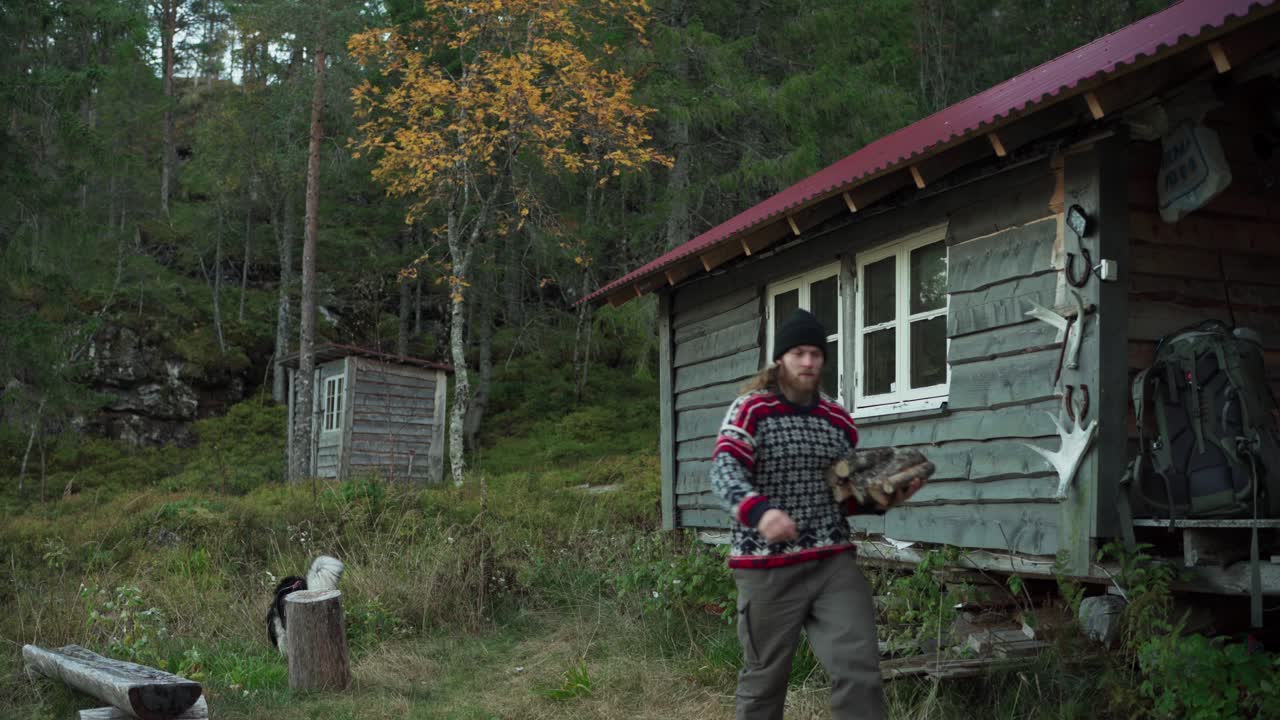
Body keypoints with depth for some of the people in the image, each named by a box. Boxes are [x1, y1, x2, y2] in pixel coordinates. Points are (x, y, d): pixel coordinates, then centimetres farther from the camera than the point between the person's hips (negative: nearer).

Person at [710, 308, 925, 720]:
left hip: (834, 562, 4)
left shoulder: (839, 420, 12)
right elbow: (724, 470, -20)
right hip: (768, 568, -4)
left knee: (859, 669, -7)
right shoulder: (750, 410, -4)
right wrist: (760, 511, -39)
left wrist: (884, 498, 0)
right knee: (764, 678, 8)